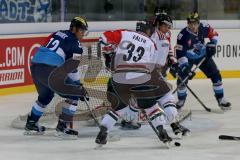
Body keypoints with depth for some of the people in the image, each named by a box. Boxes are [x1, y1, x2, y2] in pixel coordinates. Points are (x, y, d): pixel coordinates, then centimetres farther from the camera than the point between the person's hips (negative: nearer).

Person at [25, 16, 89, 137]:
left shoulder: (57, 34, 22)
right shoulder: (73, 41, -1)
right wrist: (79, 86, 4)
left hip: (35, 66, 9)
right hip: (49, 70, -8)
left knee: (45, 95, 31)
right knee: (74, 94, 3)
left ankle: (31, 123, 36)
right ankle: (63, 126, 2)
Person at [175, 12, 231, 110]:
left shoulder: (204, 28, -20)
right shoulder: (183, 35, -29)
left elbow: (214, 34, 1)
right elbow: (180, 53, -29)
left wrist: (212, 45, -11)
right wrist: (184, 66, -37)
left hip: (203, 56, 3)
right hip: (188, 58, -3)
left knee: (216, 75, -4)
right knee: (182, 78, -12)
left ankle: (221, 99, 10)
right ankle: (181, 100, 13)